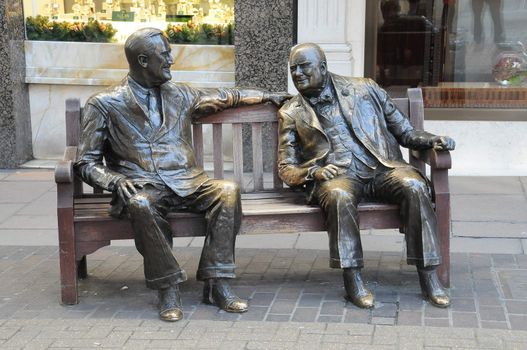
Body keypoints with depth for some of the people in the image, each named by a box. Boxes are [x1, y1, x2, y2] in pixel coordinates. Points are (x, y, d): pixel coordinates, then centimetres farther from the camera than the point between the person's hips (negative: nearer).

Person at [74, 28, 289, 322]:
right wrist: (116, 181, -16)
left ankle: (216, 284, -25)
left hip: (188, 183, 4)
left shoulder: (180, 95, 17)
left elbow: (227, 97, 34)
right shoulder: (104, 104, 5)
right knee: (141, 205, -39)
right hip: (142, 187, -4)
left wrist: (268, 96, 37)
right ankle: (168, 287, -25)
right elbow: (87, 163, 3)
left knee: (228, 191, -26)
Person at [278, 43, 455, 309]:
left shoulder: (364, 89, 17)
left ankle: (428, 276, -25)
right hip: (336, 176, -1)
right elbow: (286, 169, 11)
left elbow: (405, 132, 19)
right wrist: (313, 172, -10)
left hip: (382, 167, 1)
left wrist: (432, 141, -2)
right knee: (339, 196, -37)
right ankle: (353, 279, -29)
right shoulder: (291, 114, 16)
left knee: (414, 187, -30)